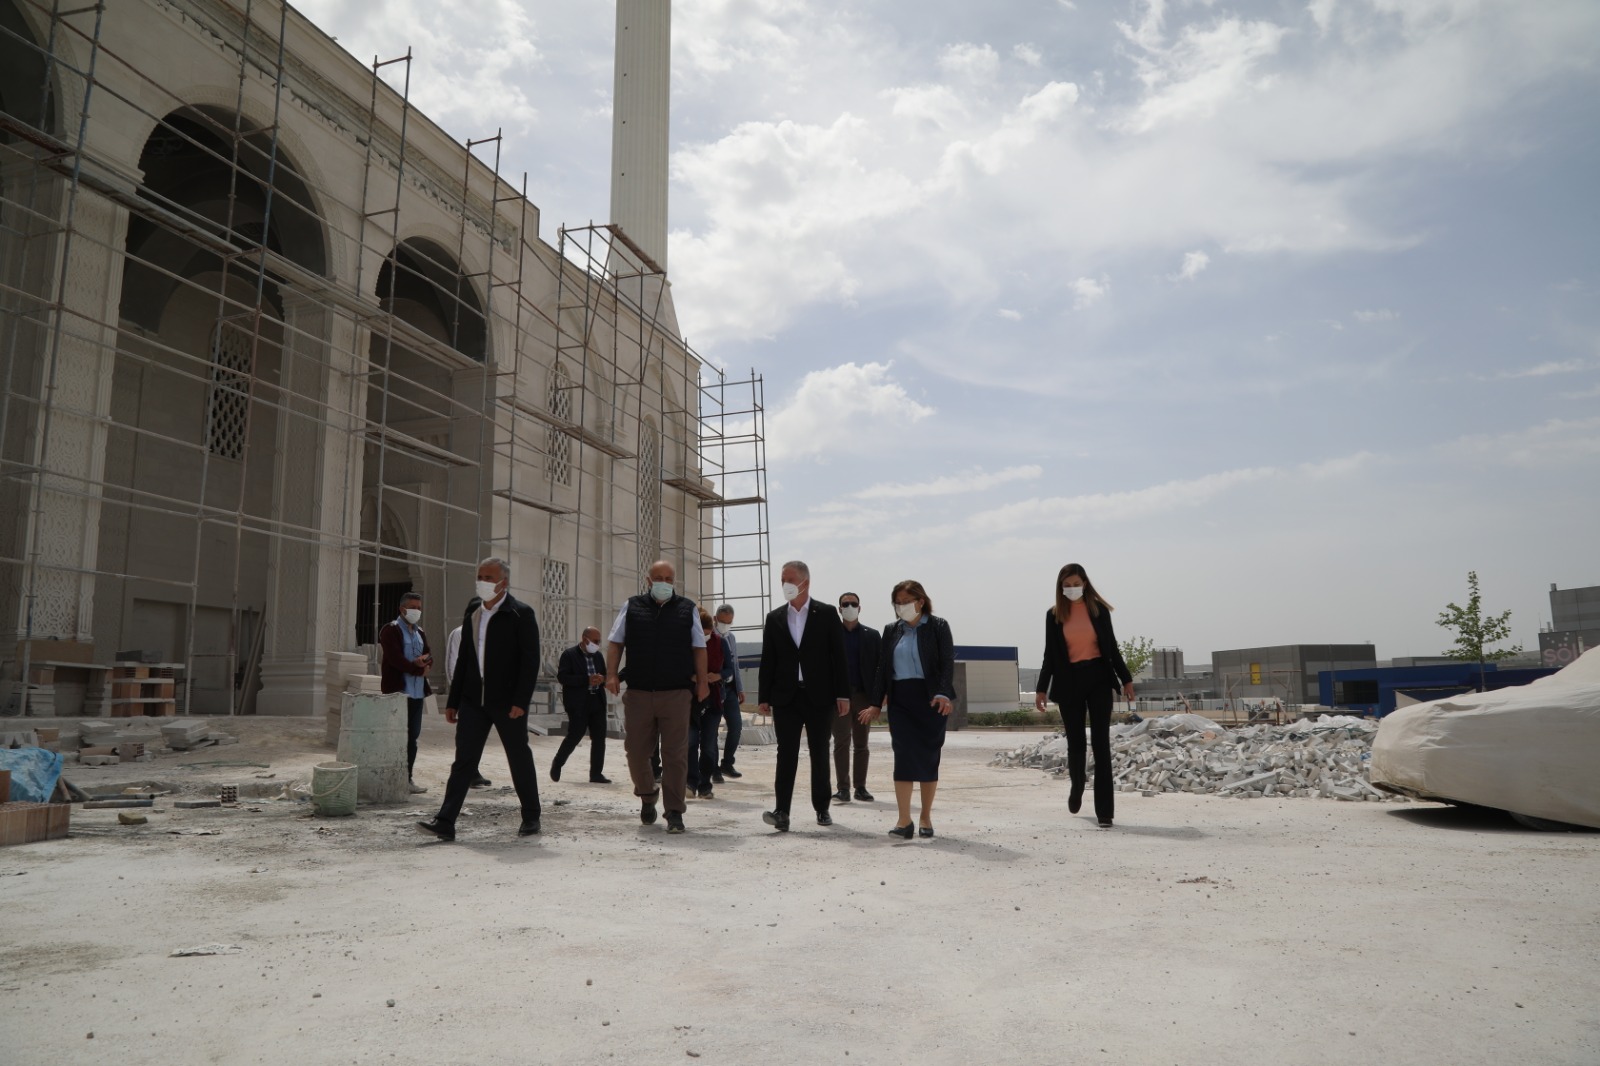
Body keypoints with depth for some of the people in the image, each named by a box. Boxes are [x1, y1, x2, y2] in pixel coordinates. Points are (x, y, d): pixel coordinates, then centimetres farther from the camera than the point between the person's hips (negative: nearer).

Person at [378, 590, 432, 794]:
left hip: (417, 692, 7)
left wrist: (425, 661, -10)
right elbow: (395, 658, -16)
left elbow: (429, 654, 13)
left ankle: (408, 779, 16)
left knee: (413, 736, 9)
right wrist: (419, 670, -12)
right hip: (398, 691, -7)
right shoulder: (390, 630, -5)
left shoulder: (420, 632, 19)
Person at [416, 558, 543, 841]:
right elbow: (463, 660, 16)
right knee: (464, 759, 0)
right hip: (474, 700, 5)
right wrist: (452, 701, 13)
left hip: (507, 702, -5)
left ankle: (531, 818, 20)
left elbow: (530, 661, -11)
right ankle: (445, 822, -1)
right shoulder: (472, 615, 13)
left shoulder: (521, 614, -5)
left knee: (519, 759, 6)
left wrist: (521, 701, -18)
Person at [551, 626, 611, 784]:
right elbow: (562, 677, -14)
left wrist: (602, 679, -6)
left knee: (599, 738, 2)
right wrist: (587, 680, -21)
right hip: (578, 703, -6)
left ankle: (596, 774, 7)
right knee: (574, 736, -3)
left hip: (597, 701, 6)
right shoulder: (569, 655, -4)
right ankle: (557, 764, 21)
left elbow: (605, 676, 21)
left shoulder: (598, 656, 14)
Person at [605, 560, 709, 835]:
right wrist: (611, 674, -4)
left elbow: (699, 647, 9)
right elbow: (615, 642, 8)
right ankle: (647, 795, 32)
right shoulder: (632, 607, 9)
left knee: (675, 754, -2)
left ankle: (674, 812, 6)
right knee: (636, 751, 6)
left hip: (676, 694, -1)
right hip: (638, 693, 1)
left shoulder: (687, 609, 9)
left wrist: (702, 681, 2)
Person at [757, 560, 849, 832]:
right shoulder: (774, 618, 9)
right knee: (786, 754, -4)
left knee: (820, 754, 8)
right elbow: (767, 661, 8)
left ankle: (822, 808, 19)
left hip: (819, 696, -1)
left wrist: (842, 694, -6)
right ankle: (781, 812, -8)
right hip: (786, 697, 1)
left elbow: (838, 655, -1)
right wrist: (764, 697, 2)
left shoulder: (827, 614, 2)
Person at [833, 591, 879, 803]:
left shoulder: (872, 635, 8)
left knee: (861, 744, 7)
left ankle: (860, 787, 14)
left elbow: (881, 665, 4)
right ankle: (843, 788, 0)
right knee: (841, 742, -4)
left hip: (863, 695, 2)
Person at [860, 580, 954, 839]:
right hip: (900, 700, 2)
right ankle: (904, 821, -8)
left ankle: (926, 817, 16)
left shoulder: (938, 627, 0)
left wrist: (944, 694, -23)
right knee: (903, 756, -8)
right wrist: (876, 704, 9)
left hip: (931, 699, -2)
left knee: (929, 757, 4)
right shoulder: (891, 630, 11)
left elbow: (948, 663, -8)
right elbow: (883, 667, 12)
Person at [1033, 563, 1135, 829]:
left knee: (1101, 743, -6)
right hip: (1069, 682, 1)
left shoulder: (1098, 609, 2)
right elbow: (1050, 655, 7)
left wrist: (1126, 679, 4)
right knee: (1075, 743, 7)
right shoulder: (1054, 615, 4)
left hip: (1098, 678, -1)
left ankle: (1104, 812, -4)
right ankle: (1077, 788, 38)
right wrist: (1042, 688, 2)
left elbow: (1111, 646, 7)